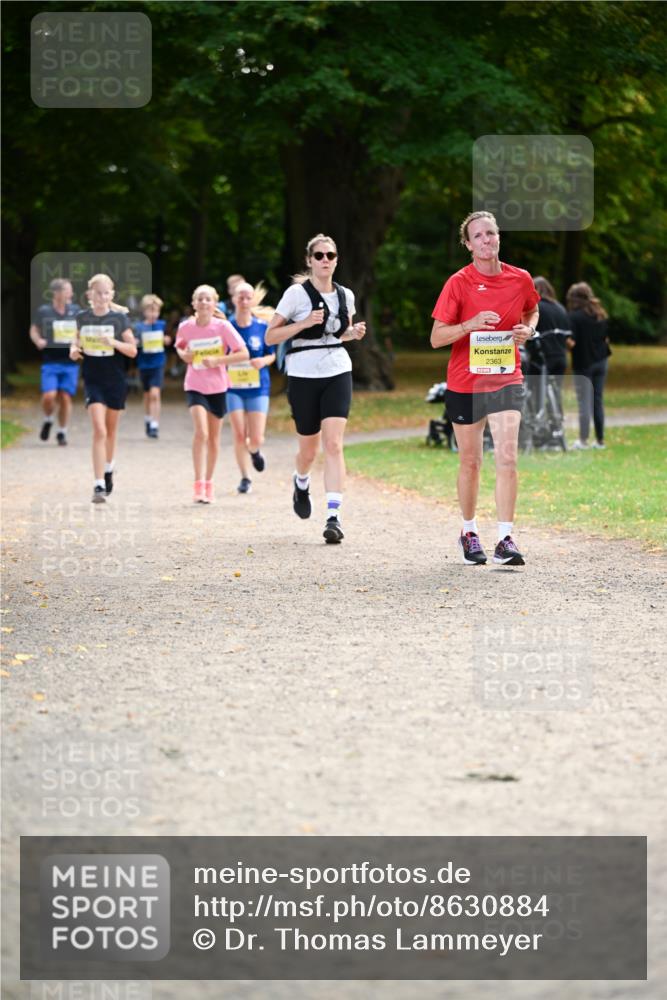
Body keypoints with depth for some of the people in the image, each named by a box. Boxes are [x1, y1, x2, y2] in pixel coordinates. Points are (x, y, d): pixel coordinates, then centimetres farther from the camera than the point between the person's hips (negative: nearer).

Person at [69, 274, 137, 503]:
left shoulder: (119, 318, -6)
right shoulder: (82, 318, 1)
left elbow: (133, 351, -5)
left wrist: (114, 343, -23)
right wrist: (74, 350, -5)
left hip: (115, 381, 0)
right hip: (93, 381, 0)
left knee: (111, 431, 14)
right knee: (99, 430, -13)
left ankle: (108, 470, 40)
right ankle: (99, 485, -16)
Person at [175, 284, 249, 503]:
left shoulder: (222, 326, -11)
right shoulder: (186, 327, -5)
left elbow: (243, 354, -10)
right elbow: (179, 346, 17)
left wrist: (217, 360, -20)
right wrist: (183, 354, -6)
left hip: (217, 387, 1)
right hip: (195, 386, -1)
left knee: (214, 437, 11)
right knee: (201, 432, -18)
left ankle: (209, 483, 27)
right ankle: (199, 485, -17)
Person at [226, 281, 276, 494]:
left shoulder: (262, 327, -1)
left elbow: (272, 355, 8)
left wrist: (263, 361, -14)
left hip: (258, 387, 0)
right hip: (233, 388, 0)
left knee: (256, 439, -5)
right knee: (239, 435, -5)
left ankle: (254, 451, 33)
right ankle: (245, 478, 10)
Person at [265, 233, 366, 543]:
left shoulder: (345, 296, 7)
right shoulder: (296, 293, -6)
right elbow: (270, 336, -6)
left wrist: (354, 332, 2)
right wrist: (305, 323, -18)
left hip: (337, 373, 2)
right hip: (303, 376, -2)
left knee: (333, 445, -13)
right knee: (309, 449, 8)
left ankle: (333, 518, -18)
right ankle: (301, 484, 45)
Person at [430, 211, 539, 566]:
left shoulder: (520, 279, 0)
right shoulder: (459, 283, -8)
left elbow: (532, 311, 21)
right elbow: (436, 338, -8)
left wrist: (527, 329, -1)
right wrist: (471, 324, -24)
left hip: (506, 379, 1)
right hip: (465, 381, -1)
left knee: (507, 457, -13)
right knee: (470, 462, 9)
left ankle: (505, 539, -12)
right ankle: (469, 533, 26)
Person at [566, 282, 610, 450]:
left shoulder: (574, 316, -11)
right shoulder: (600, 315, 8)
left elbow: (571, 342, -18)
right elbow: (606, 339, 11)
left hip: (583, 364, -6)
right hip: (600, 362, 6)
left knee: (584, 403, -5)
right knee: (598, 401, 11)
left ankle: (583, 440, -7)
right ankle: (600, 440, 12)